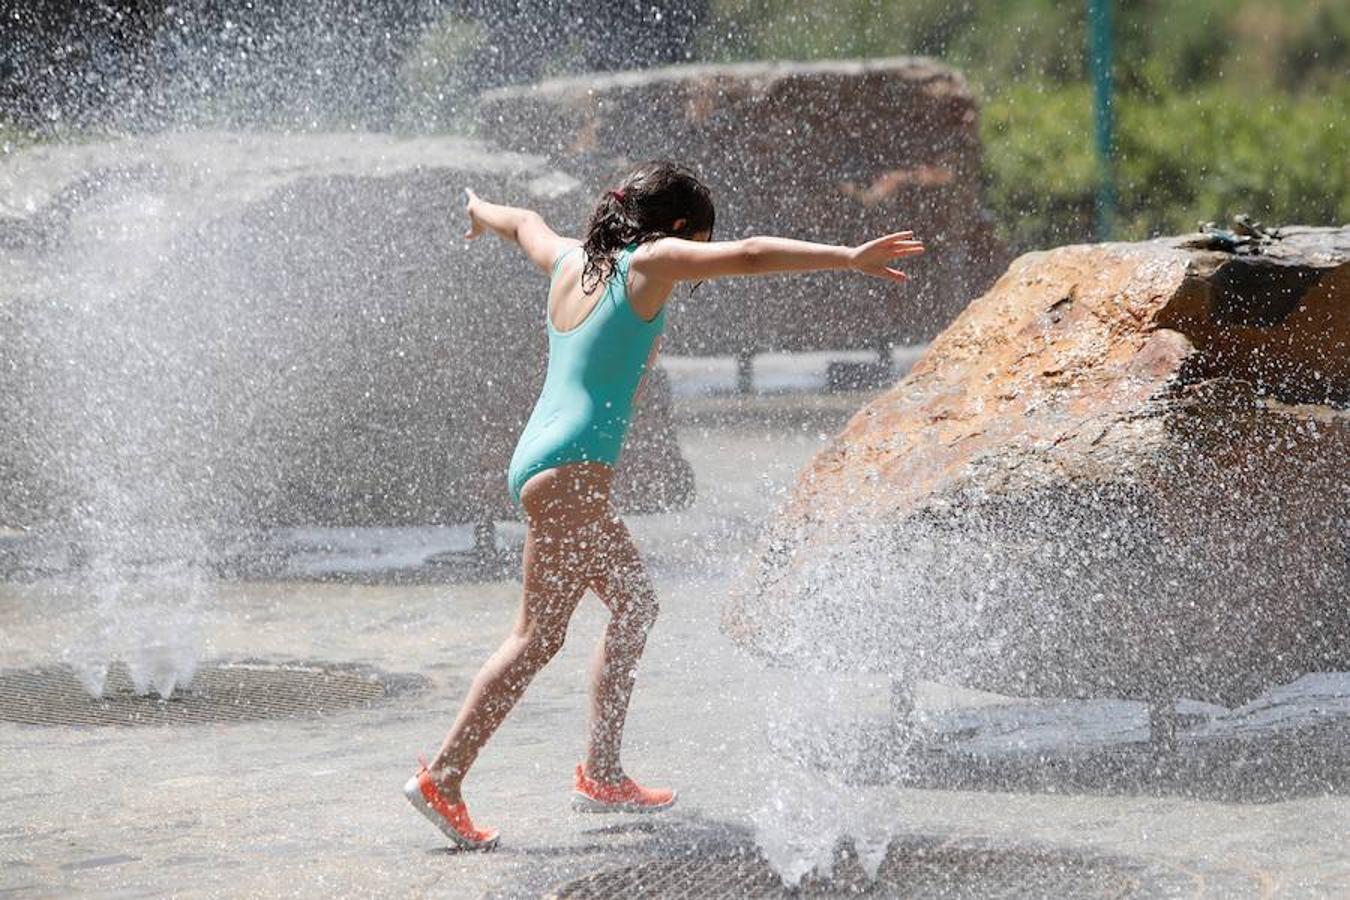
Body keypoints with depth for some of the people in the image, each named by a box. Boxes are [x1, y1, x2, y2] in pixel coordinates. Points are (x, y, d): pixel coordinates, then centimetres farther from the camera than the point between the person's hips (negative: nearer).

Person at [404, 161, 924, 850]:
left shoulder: (571, 261, 16)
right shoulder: (650, 262, -5)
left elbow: (525, 223, 38)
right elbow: (749, 256, -16)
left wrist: (483, 213, 60)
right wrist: (850, 258, -18)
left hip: (541, 464, 10)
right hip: (570, 466, -10)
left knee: (635, 606, 19)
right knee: (539, 636, -10)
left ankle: (602, 775, 22)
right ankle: (442, 778, -12)